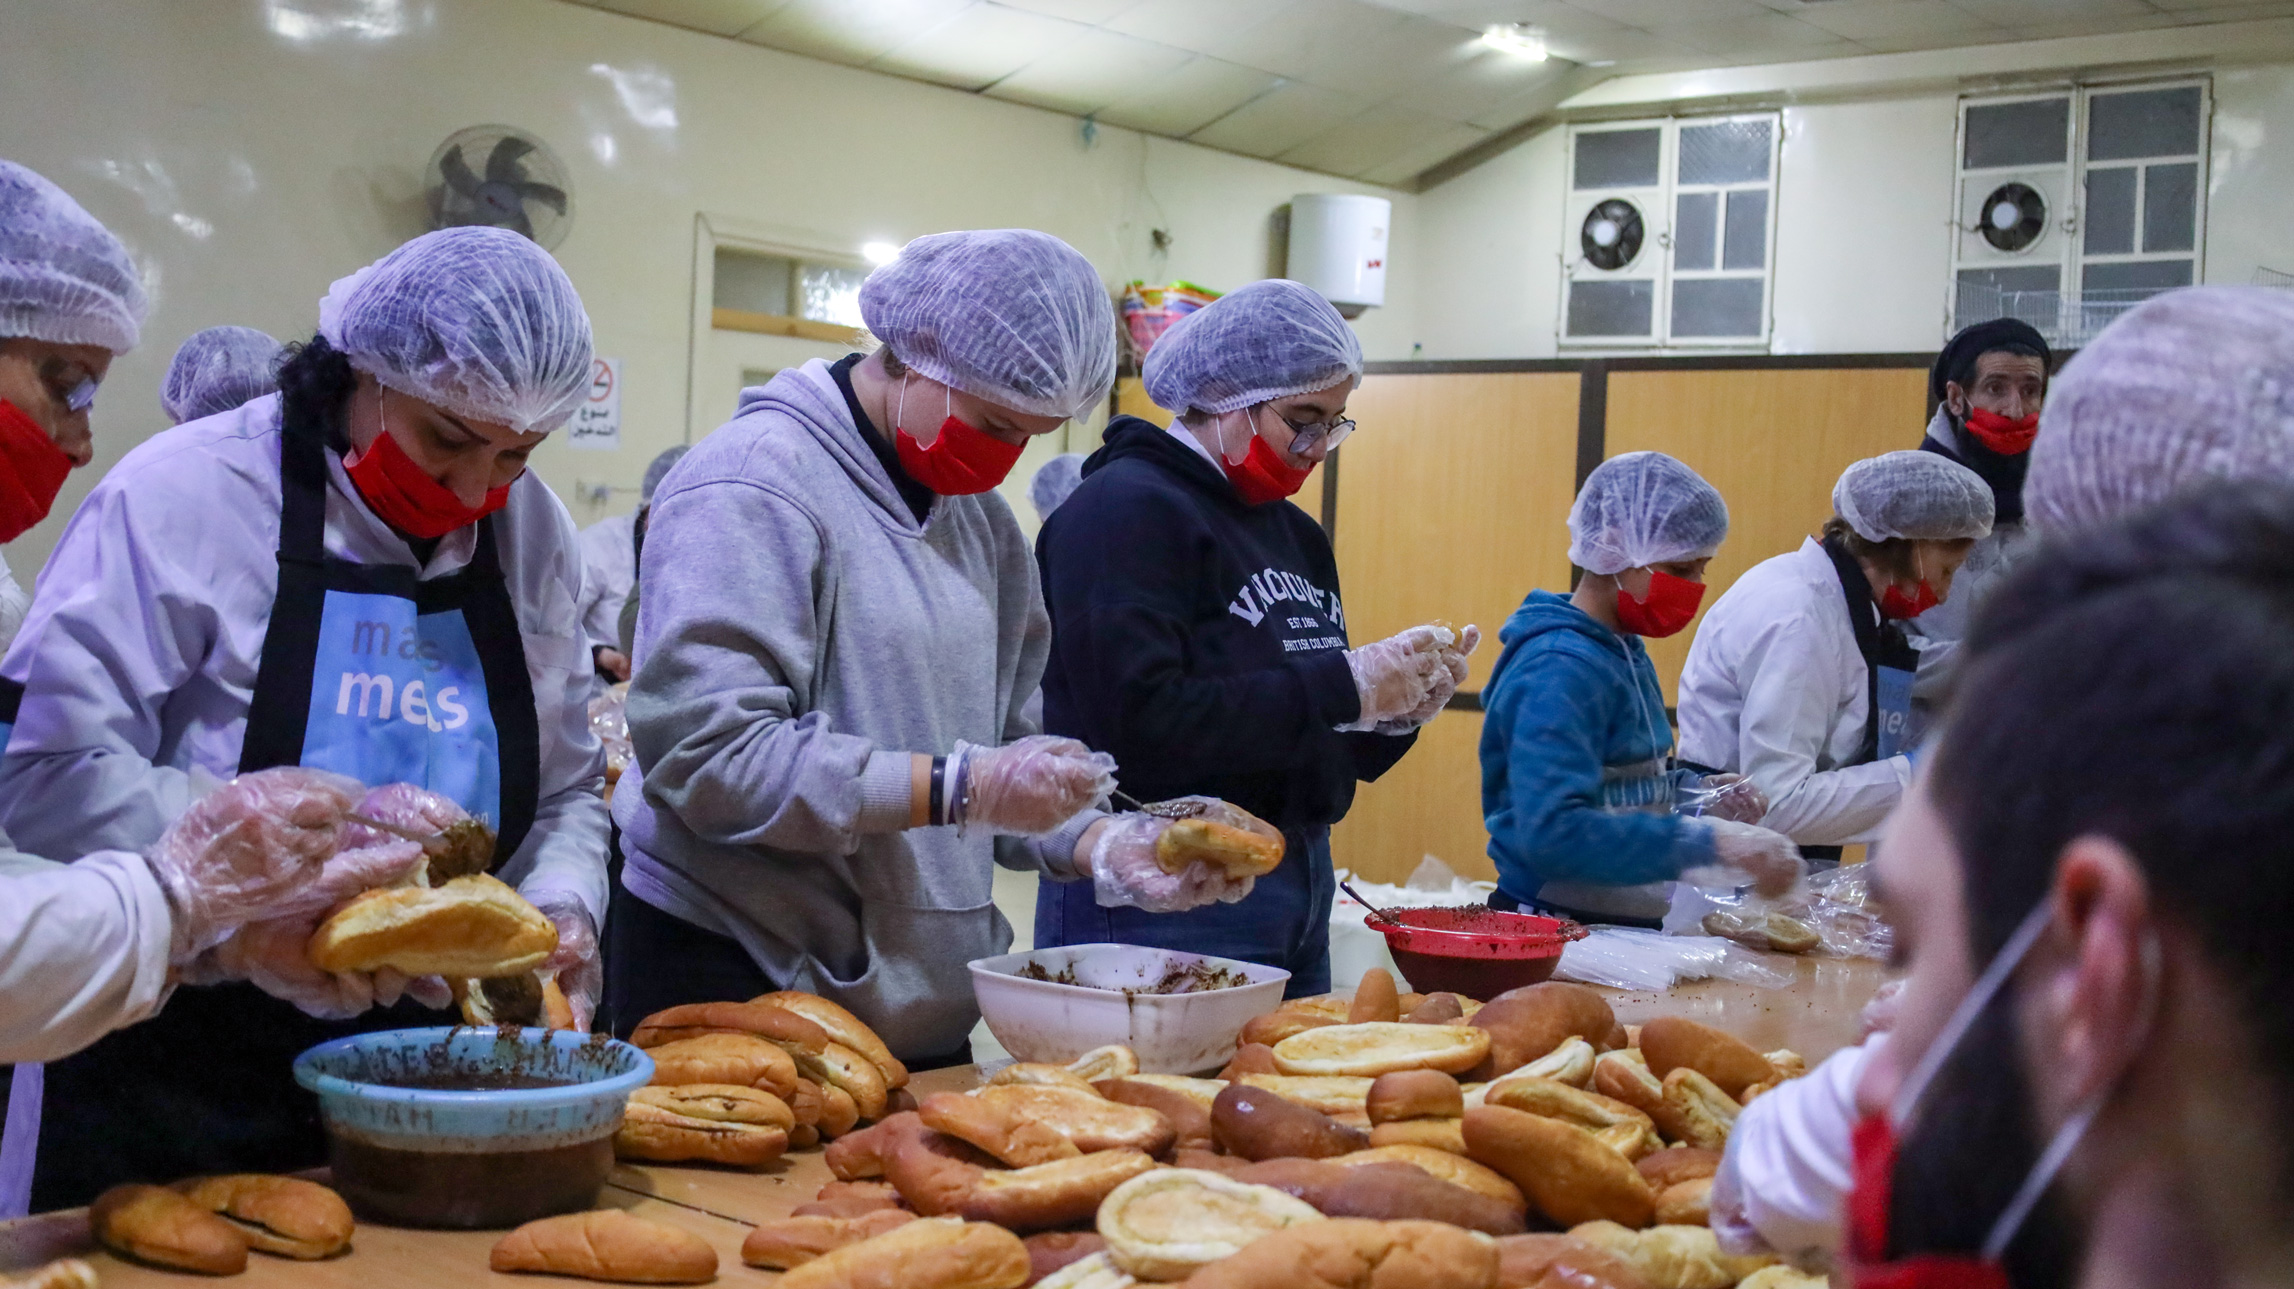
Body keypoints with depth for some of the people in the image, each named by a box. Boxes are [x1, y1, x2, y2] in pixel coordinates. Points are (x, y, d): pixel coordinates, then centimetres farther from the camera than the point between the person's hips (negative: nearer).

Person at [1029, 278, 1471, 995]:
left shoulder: (1296, 535, 16)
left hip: (1298, 895, 9)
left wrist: (1398, 709, -1)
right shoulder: (1125, 510, -11)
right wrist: (1341, 685, -20)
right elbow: (1142, 724, -24)